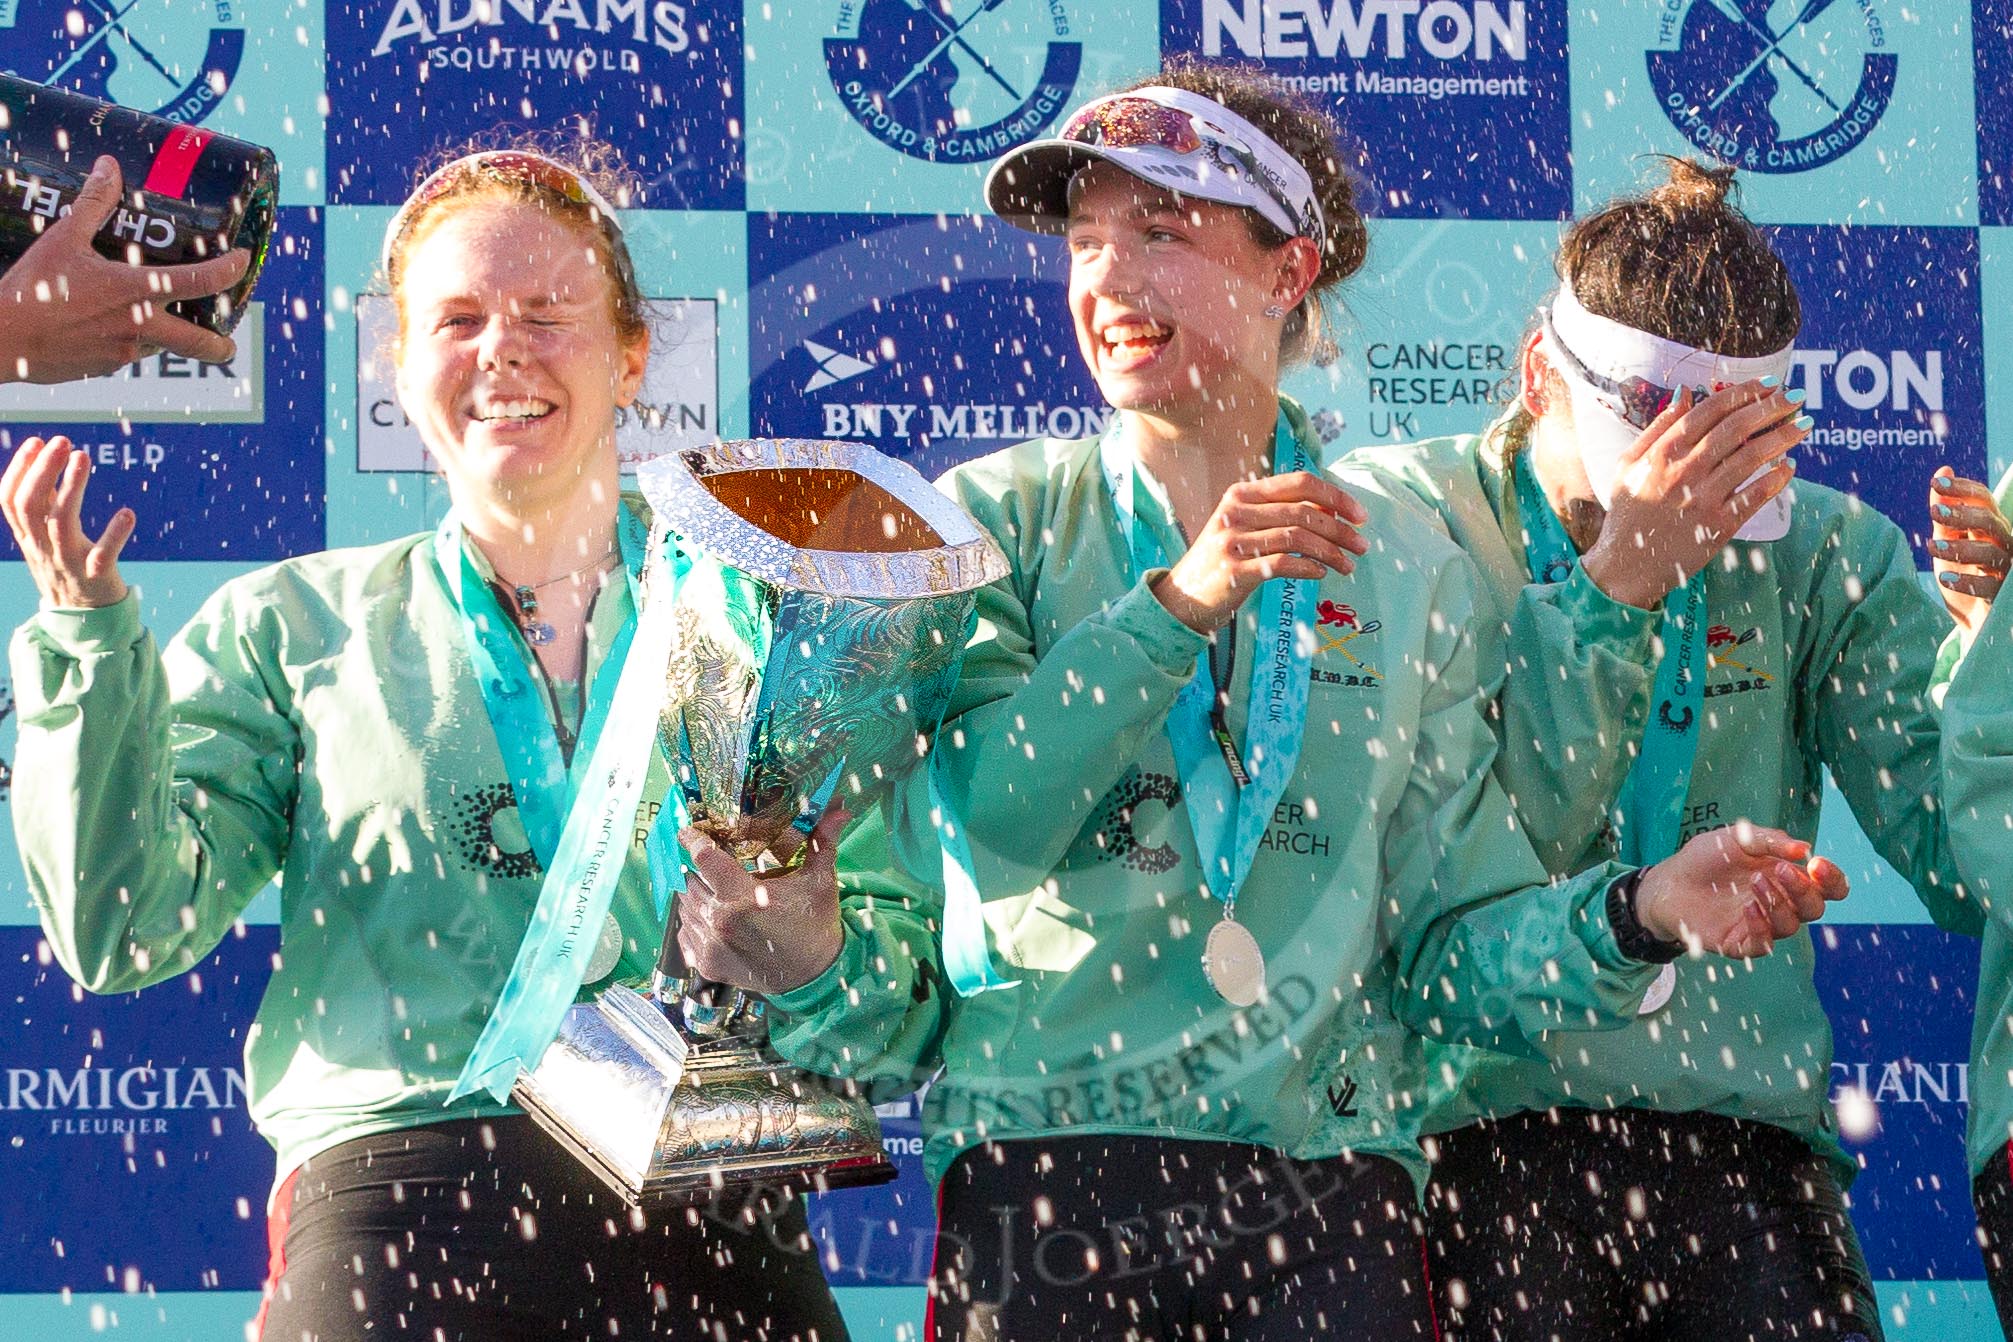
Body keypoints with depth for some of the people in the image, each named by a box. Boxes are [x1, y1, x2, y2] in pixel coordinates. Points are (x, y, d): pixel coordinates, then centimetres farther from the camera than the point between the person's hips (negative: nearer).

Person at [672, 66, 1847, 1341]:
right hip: (1044, 1174, -1)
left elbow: (1450, 942, 9)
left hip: (1328, 1182, 1)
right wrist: (1184, 600, -13)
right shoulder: (997, 520, 8)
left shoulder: (1405, 569, 12)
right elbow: (978, 813, -9)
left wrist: (1638, 914, -8)